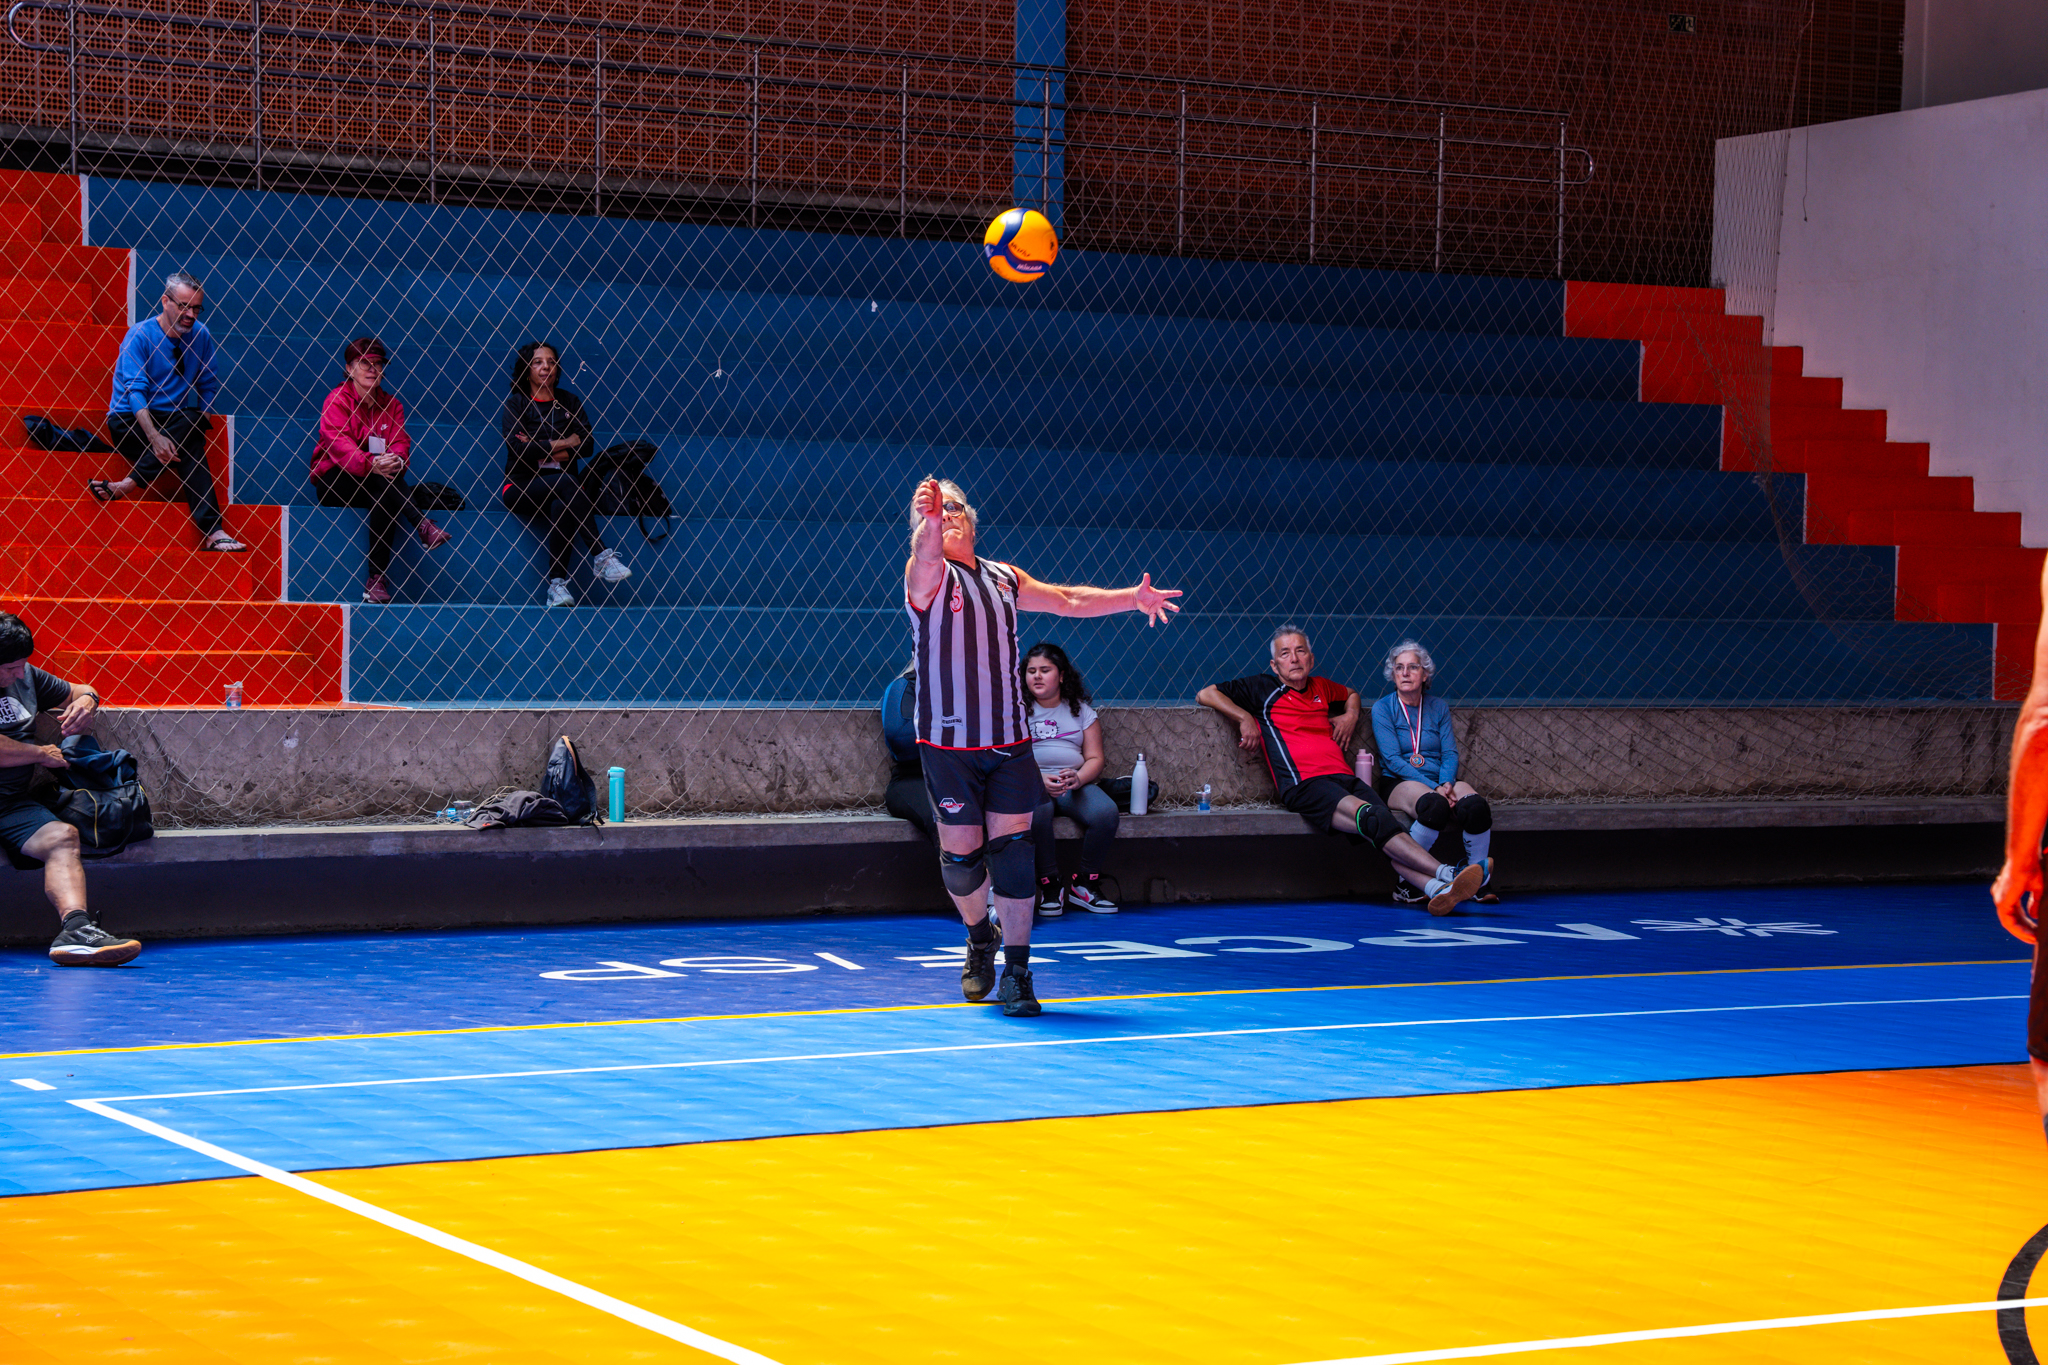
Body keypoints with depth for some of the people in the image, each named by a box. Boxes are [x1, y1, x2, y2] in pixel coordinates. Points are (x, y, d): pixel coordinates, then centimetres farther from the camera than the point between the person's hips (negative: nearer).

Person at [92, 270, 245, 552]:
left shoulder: (200, 335, 4)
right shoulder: (140, 336, -11)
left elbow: (209, 386, 13)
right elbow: (134, 391, -21)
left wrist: (201, 419, -8)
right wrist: (154, 437, -36)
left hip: (175, 422, 5)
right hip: (130, 421, -5)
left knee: (193, 427, -31)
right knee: (189, 445, -32)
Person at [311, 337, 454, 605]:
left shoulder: (391, 404, 13)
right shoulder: (336, 401, -4)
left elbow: (401, 442, -4)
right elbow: (340, 445, -22)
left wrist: (396, 459, -31)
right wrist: (372, 464, -42)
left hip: (377, 482, 4)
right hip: (335, 481, -4)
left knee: (385, 499, -34)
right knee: (383, 483, -35)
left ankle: (377, 580, -40)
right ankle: (422, 527, -44)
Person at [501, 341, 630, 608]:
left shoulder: (569, 402, 18)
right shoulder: (516, 404, 8)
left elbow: (586, 442, 1)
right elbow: (517, 448, -10)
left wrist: (542, 449, -9)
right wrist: (564, 443, -5)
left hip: (560, 489, 2)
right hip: (522, 487, -2)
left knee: (562, 508, -36)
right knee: (566, 483, -35)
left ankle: (557, 582, -40)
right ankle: (600, 557, -41)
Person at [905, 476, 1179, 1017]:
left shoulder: (1004, 579, 13)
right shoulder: (926, 575, -3)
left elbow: (1069, 601, 23)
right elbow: (926, 551, -27)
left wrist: (1132, 597, 13)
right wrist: (927, 518, -49)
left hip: (1009, 742, 3)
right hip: (949, 744, -3)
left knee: (1011, 850, -4)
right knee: (961, 851, 1)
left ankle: (1016, 973, -1)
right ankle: (979, 938, 31)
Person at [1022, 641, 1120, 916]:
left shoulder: (1080, 710, 16)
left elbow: (1095, 759, 9)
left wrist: (1077, 778, -14)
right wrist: (1040, 780, -20)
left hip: (1075, 784, 3)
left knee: (1106, 812, -29)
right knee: (1036, 812, -39)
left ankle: (1084, 884, -12)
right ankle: (1050, 885, -23)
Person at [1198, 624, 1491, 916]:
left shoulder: (1321, 687, 30)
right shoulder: (1263, 688, 15)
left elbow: (1350, 694, 51)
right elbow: (1206, 695, 11)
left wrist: (1351, 715, 29)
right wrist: (1245, 718, -2)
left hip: (1345, 779, 5)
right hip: (1304, 784, -5)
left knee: (1386, 829, -25)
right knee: (1373, 818, -31)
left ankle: (1437, 889, -49)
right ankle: (1446, 875, -43)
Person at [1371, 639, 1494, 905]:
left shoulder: (1438, 708, 17)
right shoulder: (1382, 708, 4)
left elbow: (1450, 754, 8)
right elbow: (1393, 759, -7)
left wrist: (1446, 784, -16)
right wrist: (1435, 788, -18)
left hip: (1440, 783, 3)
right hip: (1400, 783, -3)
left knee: (1476, 806, -31)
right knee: (1435, 805, -40)